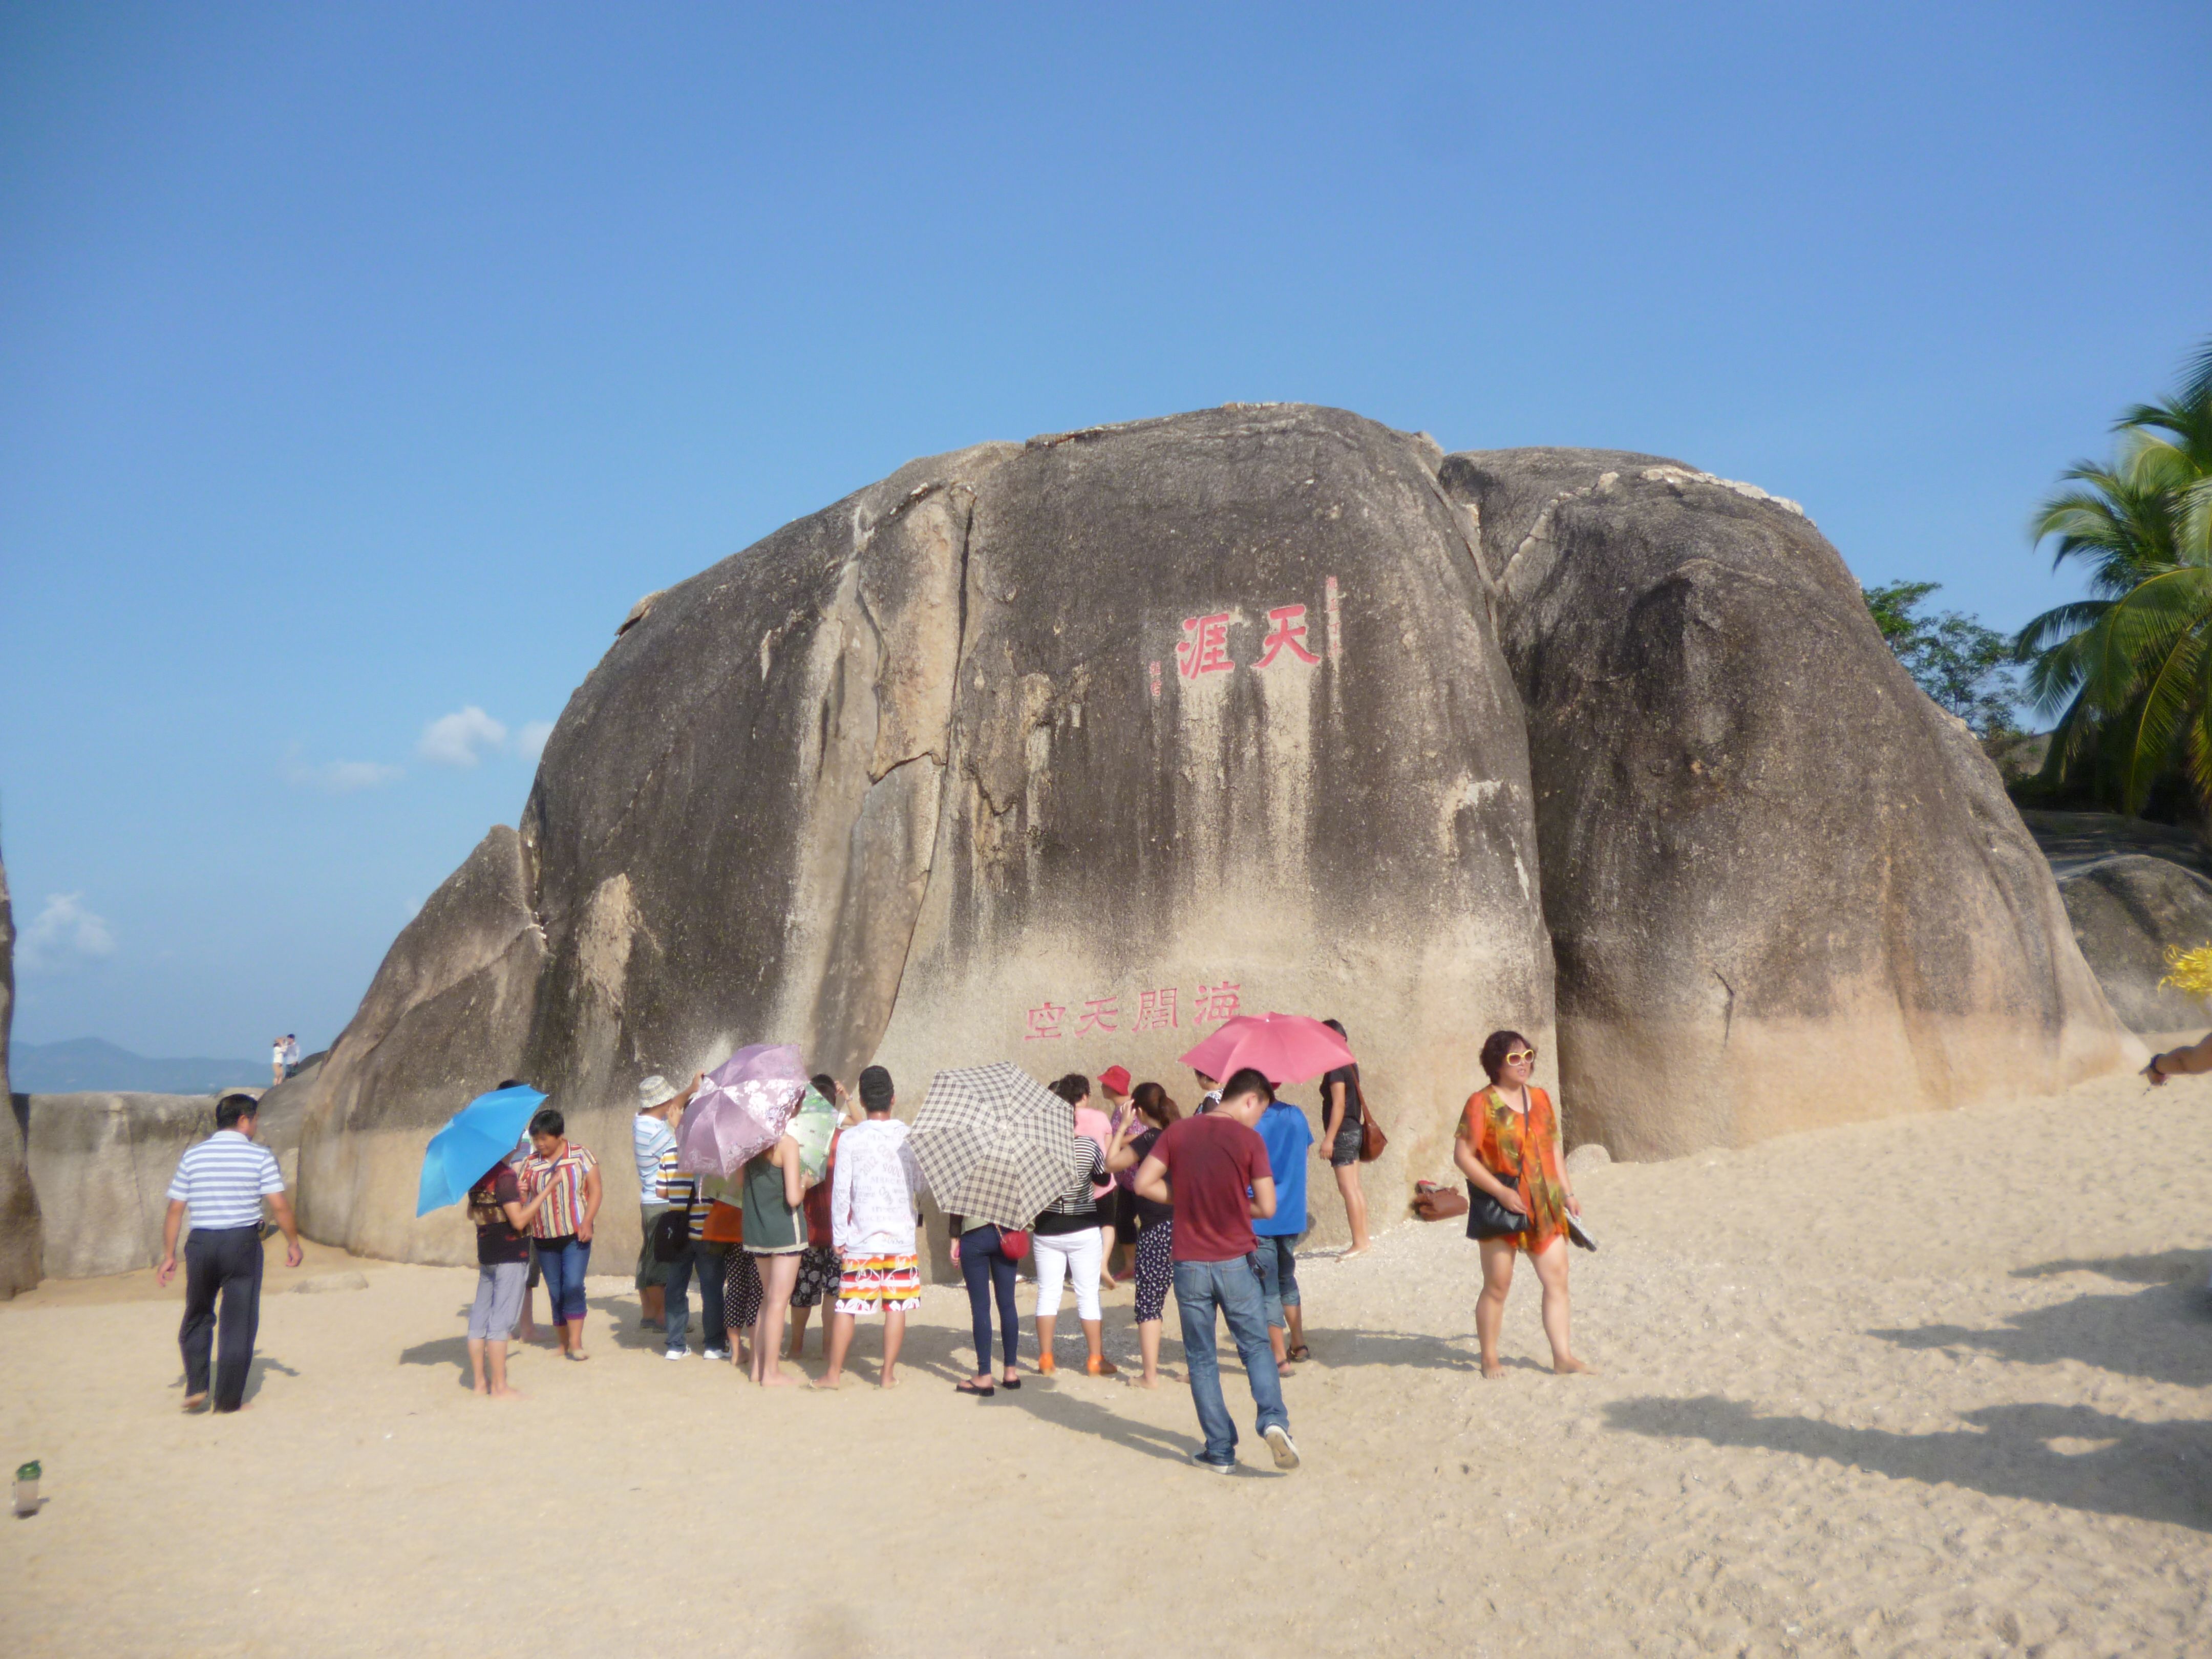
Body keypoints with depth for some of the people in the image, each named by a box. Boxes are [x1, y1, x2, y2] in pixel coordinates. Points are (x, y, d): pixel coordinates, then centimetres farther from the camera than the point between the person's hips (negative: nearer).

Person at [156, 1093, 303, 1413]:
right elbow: (280, 1206, -6)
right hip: (243, 1242, -3)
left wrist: (169, 1255, 10)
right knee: (239, 1323, 6)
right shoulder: (260, 1155, -3)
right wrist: (293, 1242, 6)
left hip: (201, 1243, 3)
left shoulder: (193, 1155, 5)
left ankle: (195, 1387, 13)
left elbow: (176, 1209, 4)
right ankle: (228, 1398, 9)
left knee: (197, 1317, 21)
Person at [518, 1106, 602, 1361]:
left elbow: (594, 1190, -2)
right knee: (555, 1291, 8)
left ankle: (576, 1343, -7)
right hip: (545, 1238, 3)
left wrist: (587, 1222, -11)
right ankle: (563, 1343, 19)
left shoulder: (580, 1155, -2)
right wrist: (519, 1194, -18)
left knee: (573, 1285, -14)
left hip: (575, 1235, -3)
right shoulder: (530, 1163, 4)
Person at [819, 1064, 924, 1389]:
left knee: (846, 1305, 6)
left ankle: (834, 1373, 13)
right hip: (902, 1237, 1)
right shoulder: (909, 1137, -1)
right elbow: (922, 1187, 5)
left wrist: (839, 1236, 2)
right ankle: (888, 1374, 10)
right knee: (897, 1306, 7)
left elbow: (840, 1190, -5)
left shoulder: (849, 1138, -6)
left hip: (861, 1238, -1)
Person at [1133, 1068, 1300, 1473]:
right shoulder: (1249, 1139, -7)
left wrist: (1186, 1199, 7)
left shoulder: (1177, 1132, 0)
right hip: (1235, 1261, -2)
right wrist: (1234, 1204, 9)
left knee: (1201, 1359, 11)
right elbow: (1266, 1207, -9)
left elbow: (1144, 1183, -4)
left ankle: (1220, 1451, 13)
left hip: (1189, 1264, 2)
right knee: (1256, 1347, 14)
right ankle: (1273, 1419, -7)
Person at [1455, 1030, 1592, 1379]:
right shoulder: (1482, 1103, -10)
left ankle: (1563, 1356, 12)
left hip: (1544, 1205, 6)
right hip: (1501, 1206, -5)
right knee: (1497, 1285, 3)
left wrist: (1567, 1193, 15)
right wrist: (1501, 1192, -19)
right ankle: (1490, 1359, 17)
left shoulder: (1540, 1098, 9)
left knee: (1557, 1279, 4)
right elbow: (1462, 1155, -13)